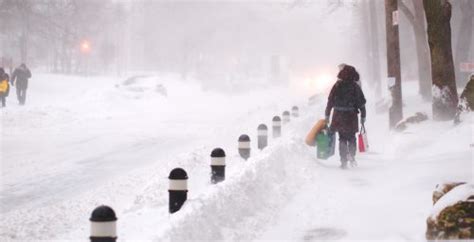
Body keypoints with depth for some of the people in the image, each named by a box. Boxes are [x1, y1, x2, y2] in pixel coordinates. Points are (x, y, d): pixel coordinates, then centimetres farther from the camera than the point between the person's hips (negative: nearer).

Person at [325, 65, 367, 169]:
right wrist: (363, 116, 8)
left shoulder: (337, 86, 0)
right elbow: (362, 103, -1)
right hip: (351, 117, -1)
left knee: (342, 139, 10)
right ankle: (351, 156, -6)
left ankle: (344, 161, 5)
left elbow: (330, 101, 1)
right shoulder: (355, 87, -3)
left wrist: (327, 115, 9)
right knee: (351, 138, 14)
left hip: (338, 117, 1)